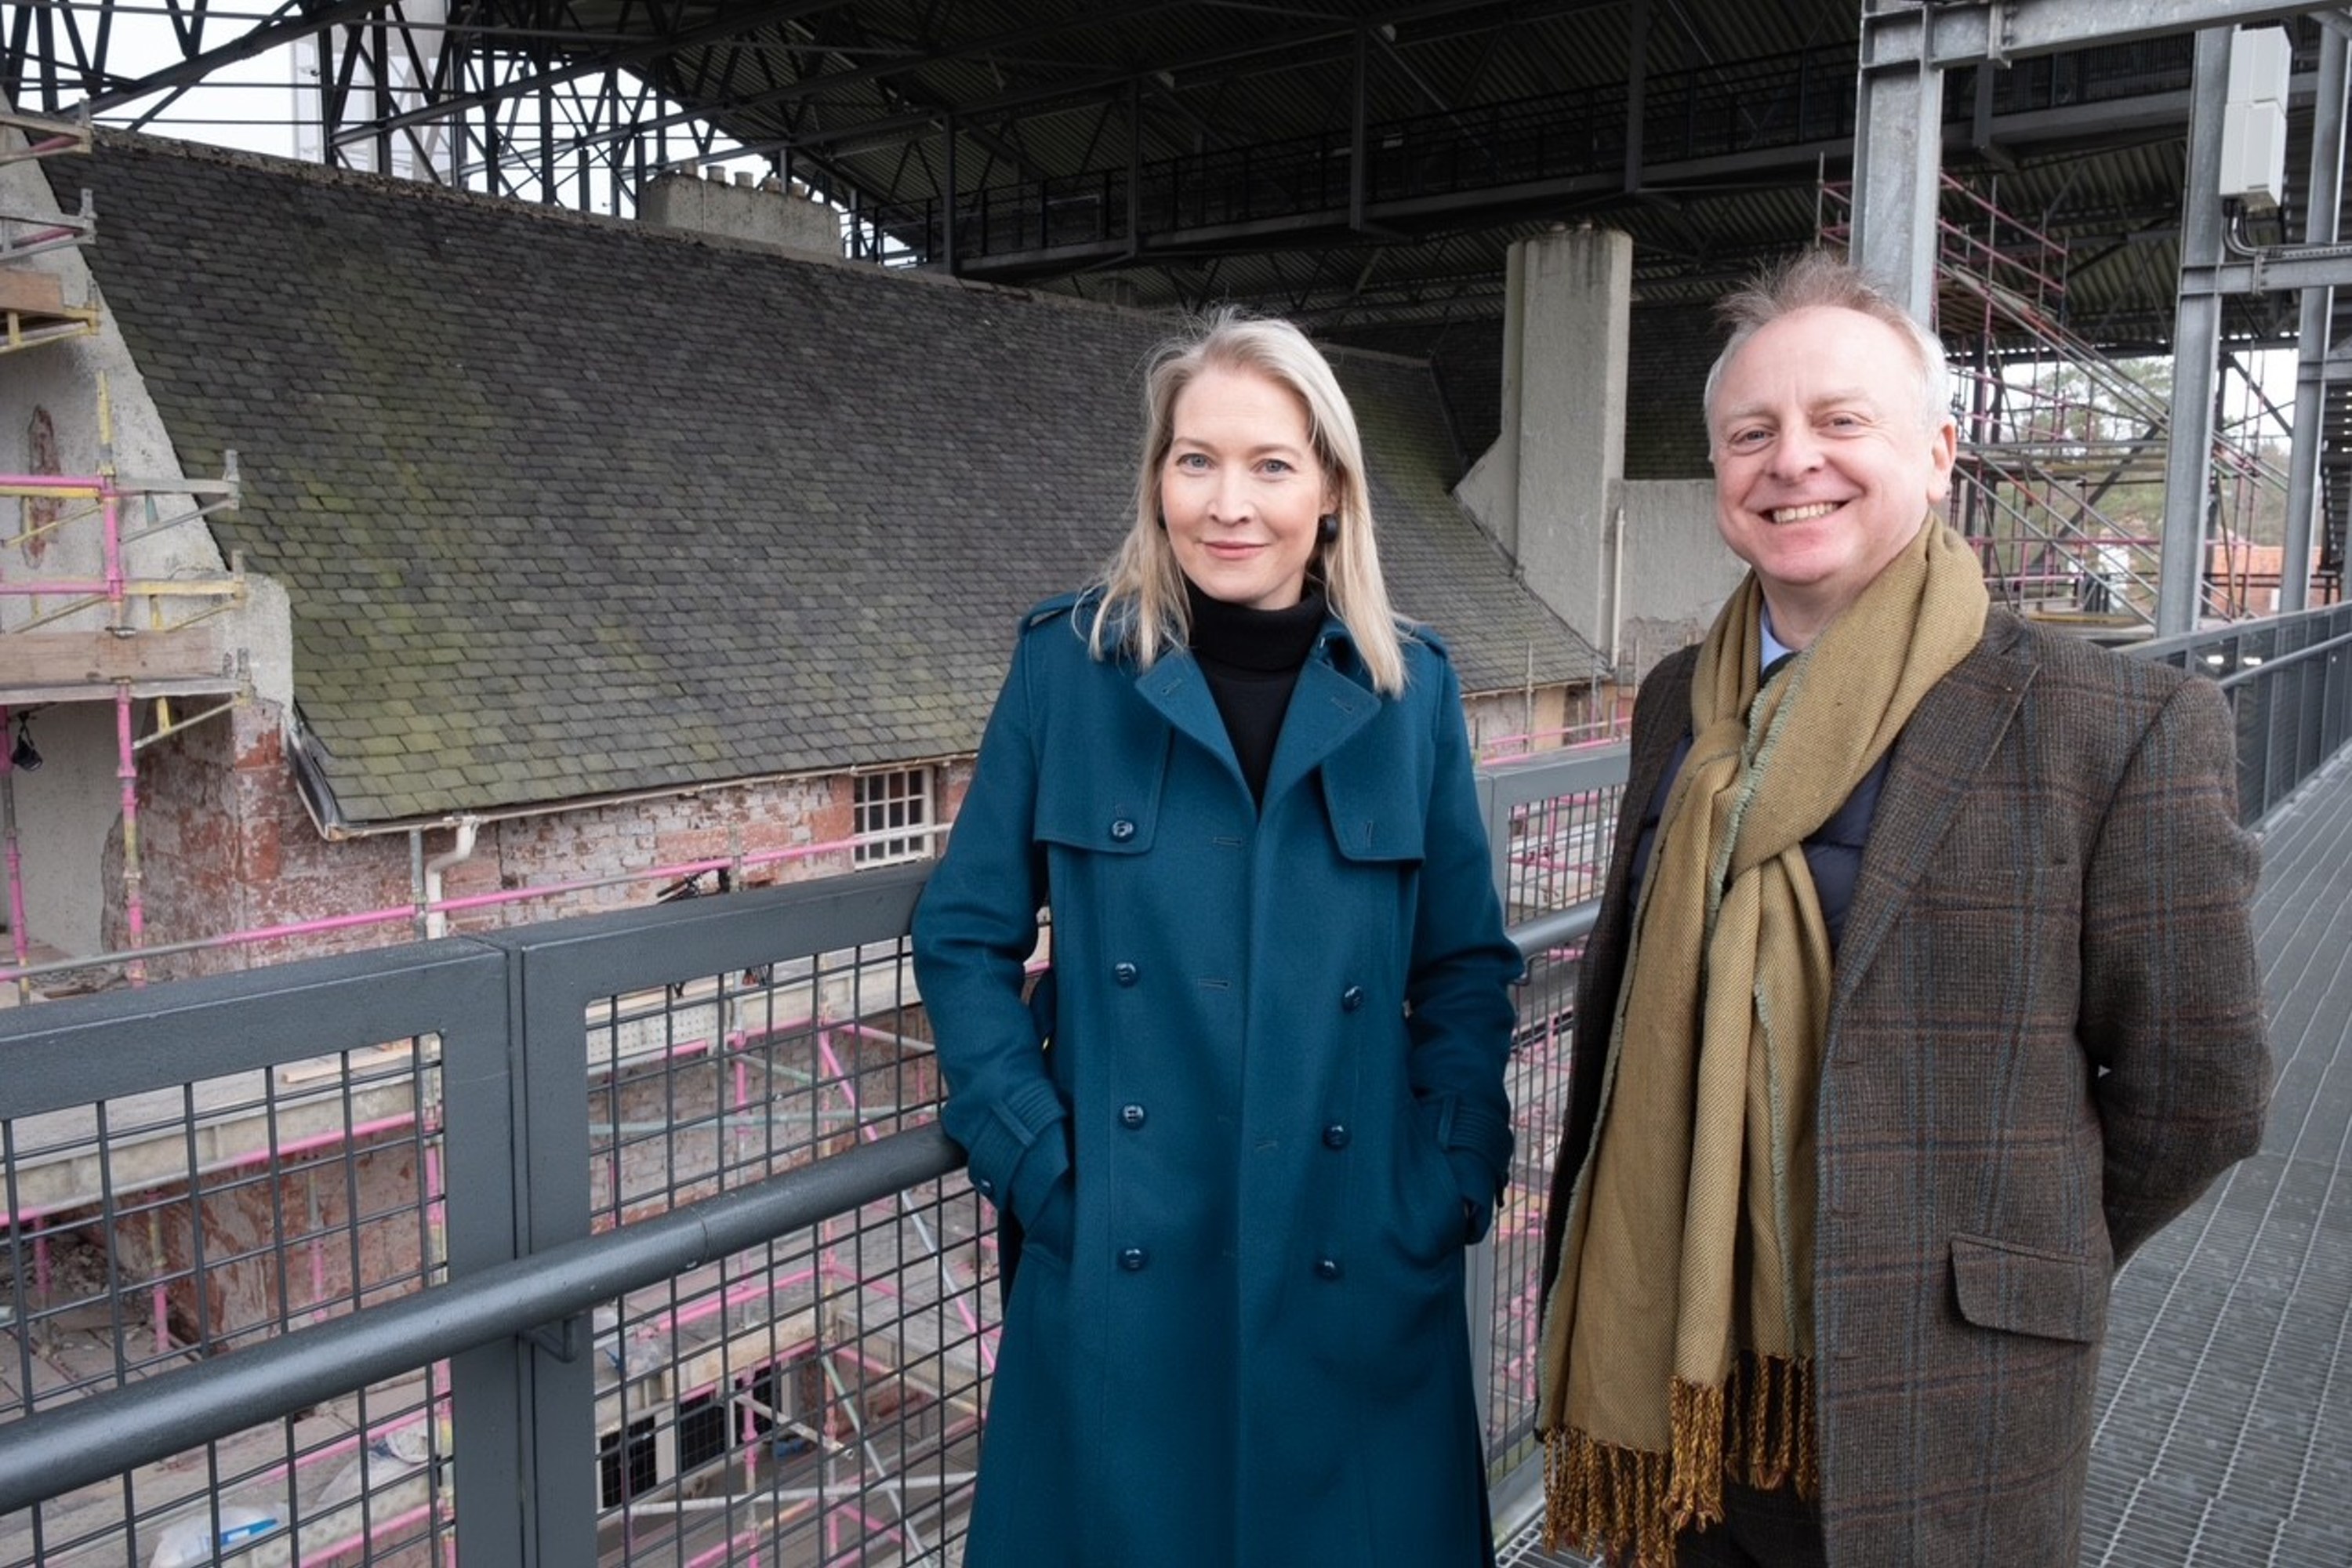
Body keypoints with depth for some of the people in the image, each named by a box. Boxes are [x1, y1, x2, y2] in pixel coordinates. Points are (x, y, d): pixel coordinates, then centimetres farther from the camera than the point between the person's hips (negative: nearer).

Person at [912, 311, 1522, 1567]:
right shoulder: (1068, 666, -5)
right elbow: (964, 937, 0)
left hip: (1353, 1266, 1)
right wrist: (1037, 1160, -9)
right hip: (1119, 1264, -1)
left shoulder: (1409, 690, -1)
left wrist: (1450, 1184, -5)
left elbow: (1468, 967, 5)